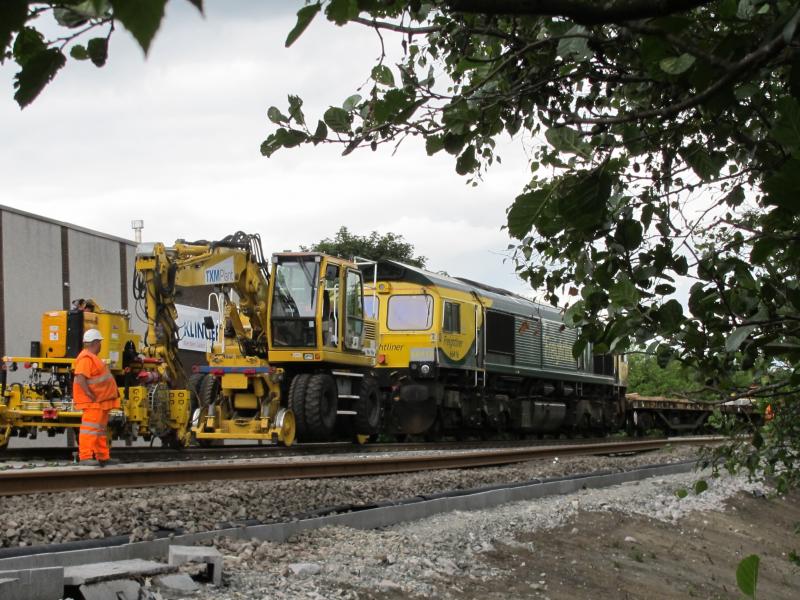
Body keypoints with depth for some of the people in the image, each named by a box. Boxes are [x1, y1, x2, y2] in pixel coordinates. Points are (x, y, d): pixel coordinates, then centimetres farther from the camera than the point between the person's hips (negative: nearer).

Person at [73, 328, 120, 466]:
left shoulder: (92, 357, 19)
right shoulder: (86, 358, -16)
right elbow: (80, 378, -27)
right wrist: (90, 395, -27)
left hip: (101, 402, 11)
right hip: (92, 403, -11)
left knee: (100, 429, 15)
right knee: (90, 428, -13)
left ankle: (103, 457, 21)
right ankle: (85, 456, -16)